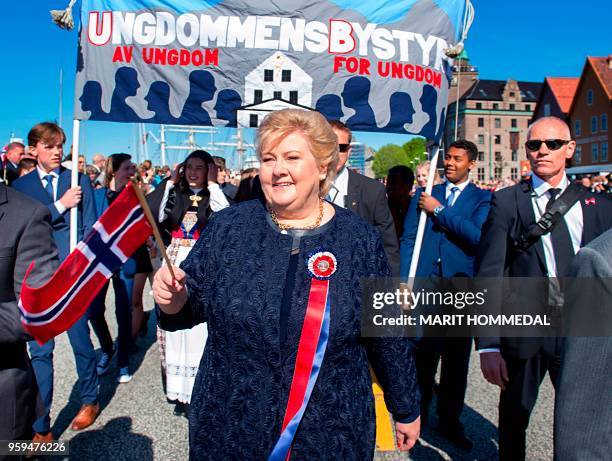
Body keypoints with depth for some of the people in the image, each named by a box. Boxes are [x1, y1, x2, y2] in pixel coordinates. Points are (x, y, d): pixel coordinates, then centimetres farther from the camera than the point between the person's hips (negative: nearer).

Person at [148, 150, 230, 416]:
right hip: (175, 262, 4)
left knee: (199, 326, -4)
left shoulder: (214, 196, 2)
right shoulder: (174, 194, 12)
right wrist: (170, 182, 2)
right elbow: (150, 213, -2)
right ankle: (178, 387, 19)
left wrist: (212, 184, -11)